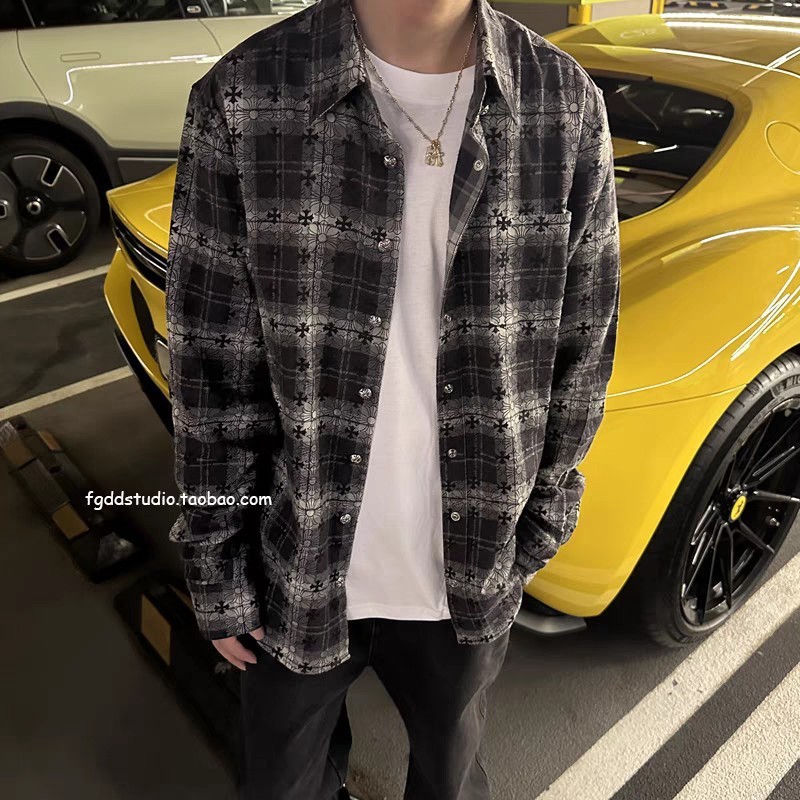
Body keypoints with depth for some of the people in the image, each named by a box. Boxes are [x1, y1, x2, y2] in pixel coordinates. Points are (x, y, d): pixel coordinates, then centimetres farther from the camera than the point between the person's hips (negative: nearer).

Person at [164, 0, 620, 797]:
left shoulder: (569, 104, -9)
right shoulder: (241, 100, -14)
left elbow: (579, 351, -1)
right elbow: (212, 372, -10)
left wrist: (537, 527, 5)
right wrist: (219, 576, -3)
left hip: (475, 578, 1)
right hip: (296, 575, 0)